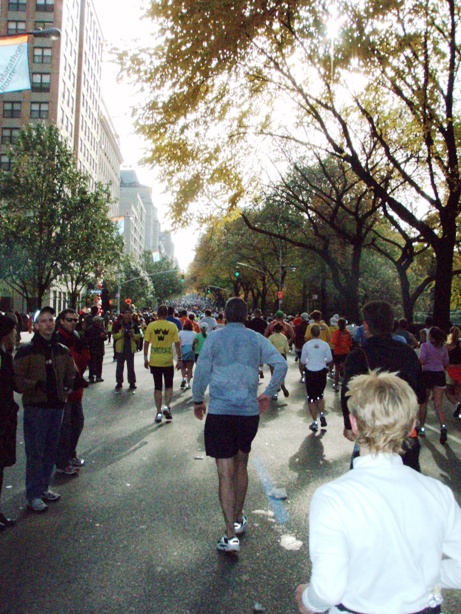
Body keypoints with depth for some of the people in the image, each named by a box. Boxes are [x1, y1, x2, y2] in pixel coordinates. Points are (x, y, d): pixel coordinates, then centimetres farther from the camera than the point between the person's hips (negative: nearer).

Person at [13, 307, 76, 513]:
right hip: (35, 406, -5)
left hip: (57, 405, 5)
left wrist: (68, 386, 6)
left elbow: (71, 374, 21)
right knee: (35, 452, -1)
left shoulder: (62, 351, 9)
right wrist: (36, 385, -23)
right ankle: (33, 494, 12)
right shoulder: (26, 351, -7)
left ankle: (43, 487, 31)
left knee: (51, 450, 15)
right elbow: (17, 379, -10)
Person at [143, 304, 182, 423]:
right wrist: (179, 359, 2)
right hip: (168, 361, -1)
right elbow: (177, 344, -6)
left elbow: (146, 343, -2)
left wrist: (145, 359, 7)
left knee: (158, 387, 10)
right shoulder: (172, 326, -5)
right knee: (168, 385, 16)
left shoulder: (151, 326, -3)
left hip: (154, 361, 1)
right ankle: (167, 406, -2)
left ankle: (159, 412, 11)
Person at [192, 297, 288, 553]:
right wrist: (268, 394, 9)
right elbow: (281, 364, -2)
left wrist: (198, 401, 10)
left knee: (225, 473, 0)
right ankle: (238, 520, 36)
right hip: (249, 411, 3)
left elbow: (201, 372, -4)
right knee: (241, 465, 21)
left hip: (220, 411, -3)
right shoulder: (257, 339, 4)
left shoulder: (214, 337, -2)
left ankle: (231, 536, -1)